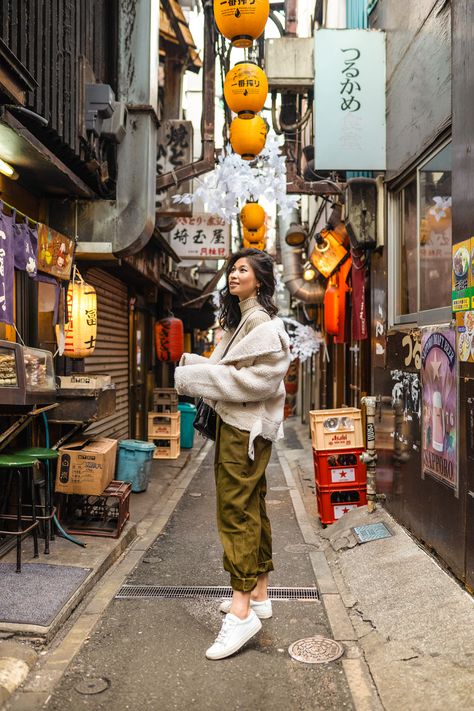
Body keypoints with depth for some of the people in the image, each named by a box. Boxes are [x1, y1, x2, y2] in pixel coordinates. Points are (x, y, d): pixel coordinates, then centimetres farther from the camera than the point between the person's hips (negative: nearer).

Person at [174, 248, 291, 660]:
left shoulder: (262, 322, -12)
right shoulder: (241, 320, 20)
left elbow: (261, 378, -22)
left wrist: (200, 377, -18)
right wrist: (196, 366, 4)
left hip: (246, 427, -10)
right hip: (237, 424, 10)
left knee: (235, 509, -11)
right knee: (252, 508, 13)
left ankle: (242, 611, -7)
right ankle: (259, 594, 24)